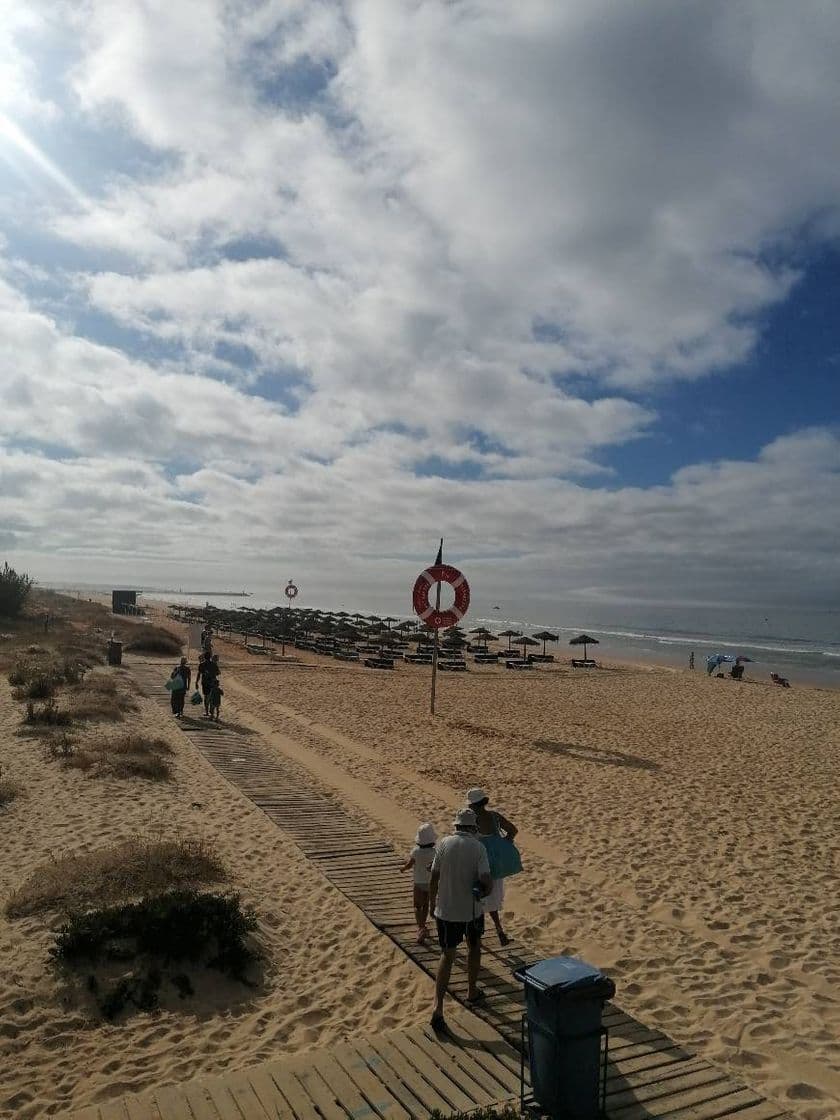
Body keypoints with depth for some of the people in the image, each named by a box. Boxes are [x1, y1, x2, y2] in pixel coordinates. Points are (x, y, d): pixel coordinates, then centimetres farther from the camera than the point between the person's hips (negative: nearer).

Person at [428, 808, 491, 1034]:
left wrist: (432, 904, 11)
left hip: (445, 910, 1)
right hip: (471, 911, -1)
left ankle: (438, 1007, -4)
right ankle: (472, 991, 40)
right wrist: (483, 891, 5)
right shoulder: (478, 847, -10)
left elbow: (434, 878, -3)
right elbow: (485, 880, -18)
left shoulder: (444, 844, -6)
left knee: (447, 956, 8)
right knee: (474, 947, 27)